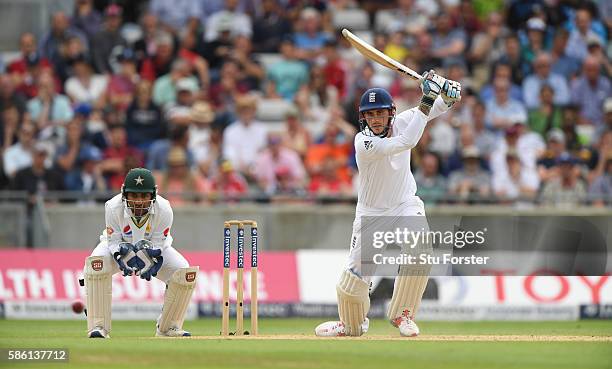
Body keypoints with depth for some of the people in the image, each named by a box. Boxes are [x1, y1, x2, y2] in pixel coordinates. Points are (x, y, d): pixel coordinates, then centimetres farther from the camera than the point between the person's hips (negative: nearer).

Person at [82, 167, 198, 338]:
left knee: (184, 272, -21)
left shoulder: (164, 210, -30)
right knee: (96, 263, -34)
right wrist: (123, 260, -44)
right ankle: (98, 327, -26)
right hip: (120, 247, -1)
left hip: (154, 249, 1)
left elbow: (158, 243, -21)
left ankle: (168, 327, 2)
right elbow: (114, 242, -24)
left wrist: (151, 262, -42)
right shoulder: (113, 207, -32)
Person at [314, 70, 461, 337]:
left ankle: (401, 313, -9)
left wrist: (448, 93, -29)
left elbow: (437, 108, -5)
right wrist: (426, 102, -40)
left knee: (419, 246, -29)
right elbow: (406, 142, -38)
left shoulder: (400, 122, -10)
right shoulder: (364, 142, -26)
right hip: (371, 212, -2)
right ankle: (353, 324, 32)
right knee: (354, 277, -3)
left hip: (405, 204, 2)